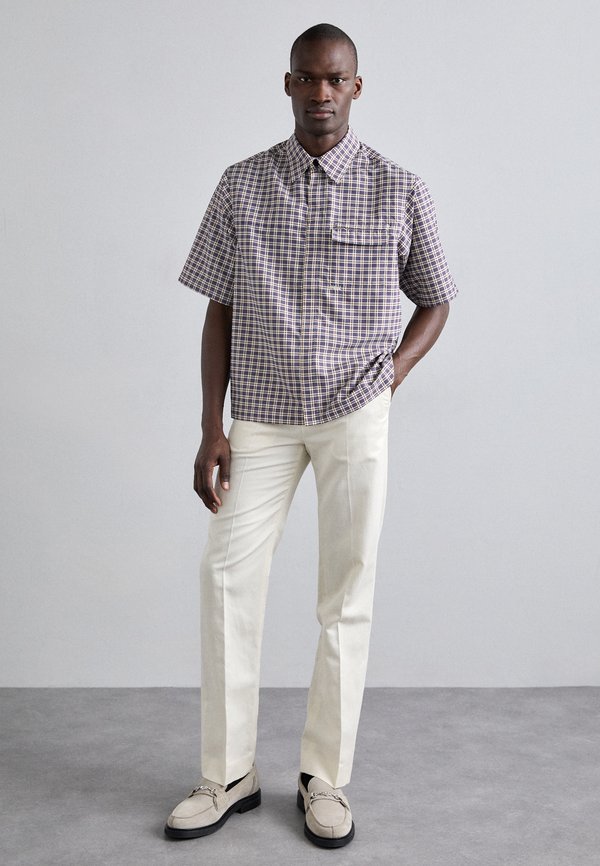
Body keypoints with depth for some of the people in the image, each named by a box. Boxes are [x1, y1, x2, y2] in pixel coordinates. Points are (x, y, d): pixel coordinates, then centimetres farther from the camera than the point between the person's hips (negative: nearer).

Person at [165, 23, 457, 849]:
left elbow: (435, 300, 10)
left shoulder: (399, 192, -1)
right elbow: (220, 311, 3)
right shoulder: (241, 186, 2)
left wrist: (393, 372, -8)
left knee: (347, 593, 3)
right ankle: (229, 774, 13)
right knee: (227, 575, -3)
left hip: (355, 416, -1)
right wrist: (211, 430, -2)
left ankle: (325, 779, 18)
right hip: (262, 416, 2)